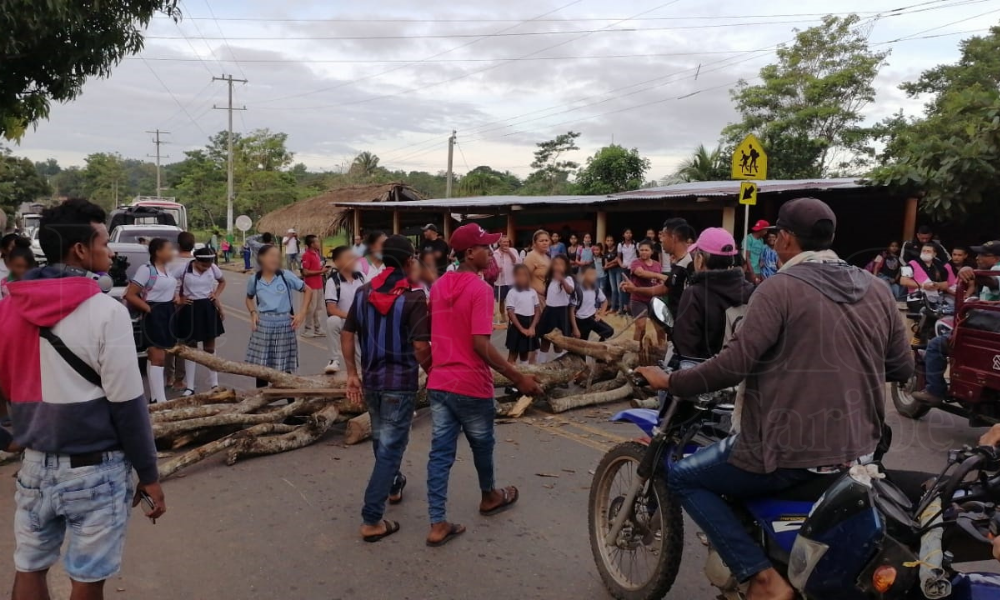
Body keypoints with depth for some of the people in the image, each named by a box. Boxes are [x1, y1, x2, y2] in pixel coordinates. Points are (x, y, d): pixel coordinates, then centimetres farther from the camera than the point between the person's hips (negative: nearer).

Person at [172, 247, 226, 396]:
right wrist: (177, 299, -8)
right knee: (191, 348, 6)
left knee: (210, 348, 8)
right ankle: (190, 387, 12)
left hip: (208, 309, 2)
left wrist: (216, 295, 3)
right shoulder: (183, 269, -11)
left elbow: (222, 282, 17)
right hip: (190, 310, -2)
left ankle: (214, 384, 15)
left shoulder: (213, 268, -2)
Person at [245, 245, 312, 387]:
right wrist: (253, 313, 2)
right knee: (260, 367, 6)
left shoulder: (286, 276, -6)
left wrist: (302, 313, -5)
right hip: (263, 326, 2)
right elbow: (249, 298, 20)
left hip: (284, 325, -2)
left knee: (284, 368, 5)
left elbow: (308, 290, 2)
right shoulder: (254, 280, 0)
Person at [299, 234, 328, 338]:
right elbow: (305, 272, -19)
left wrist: (322, 268, 7)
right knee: (310, 309, -1)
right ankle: (307, 330, 9)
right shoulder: (306, 255, -14)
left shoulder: (316, 253, 12)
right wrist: (320, 271, -17)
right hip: (311, 286, -9)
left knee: (320, 308, 13)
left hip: (319, 285, 9)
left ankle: (319, 330, 21)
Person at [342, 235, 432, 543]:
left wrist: (352, 374, 11)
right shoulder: (414, 297, -14)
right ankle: (372, 520, 1)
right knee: (391, 446, 0)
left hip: (371, 379, 6)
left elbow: (347, 335, 6)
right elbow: (421, 346, -19)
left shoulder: (364, 293, 3)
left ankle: (393, 485, 48)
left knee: (381, 439, 25)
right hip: (400, 382, -6)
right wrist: (433, 374, -3)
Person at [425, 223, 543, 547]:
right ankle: (490, 496, 41)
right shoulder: (480, 289, -17)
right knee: (482, 444, 18)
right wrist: (518, 378, -20)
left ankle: (438, 524, 9)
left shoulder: (439, 285, 7)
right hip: (471, 385, -6)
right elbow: (481, 345, -23)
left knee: (440, 452, 7)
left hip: (438, 382, 6)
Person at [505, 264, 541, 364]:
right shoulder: (512, 293, -9)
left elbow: (538, 311, 5)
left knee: (527, 354, 13)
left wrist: (532, 327, -7)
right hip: (517, 326, -4)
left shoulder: (533, 292, 3)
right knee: (513, 354, 3)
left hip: (530, 324, 4)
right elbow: (510, 313, -11)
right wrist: (522, 329, -15)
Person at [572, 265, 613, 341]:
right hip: (581, 321, -4)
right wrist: (575, 328, -17)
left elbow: (604, 301, 16)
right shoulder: (578, 291, -19)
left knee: (609, 331, -13)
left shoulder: (596, 289, -4)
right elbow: (572, 311, -15)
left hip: (593, 318, 4)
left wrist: (601, 315, 3)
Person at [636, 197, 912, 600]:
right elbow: (902, 368, 12)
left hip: (790, 449, -8)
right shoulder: (877, 290, 6)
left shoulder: (780, 288, -14)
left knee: (685, 477, 8)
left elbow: (735, 364, -21)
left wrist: (670, 381, -8)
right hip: (858, 449, 8)